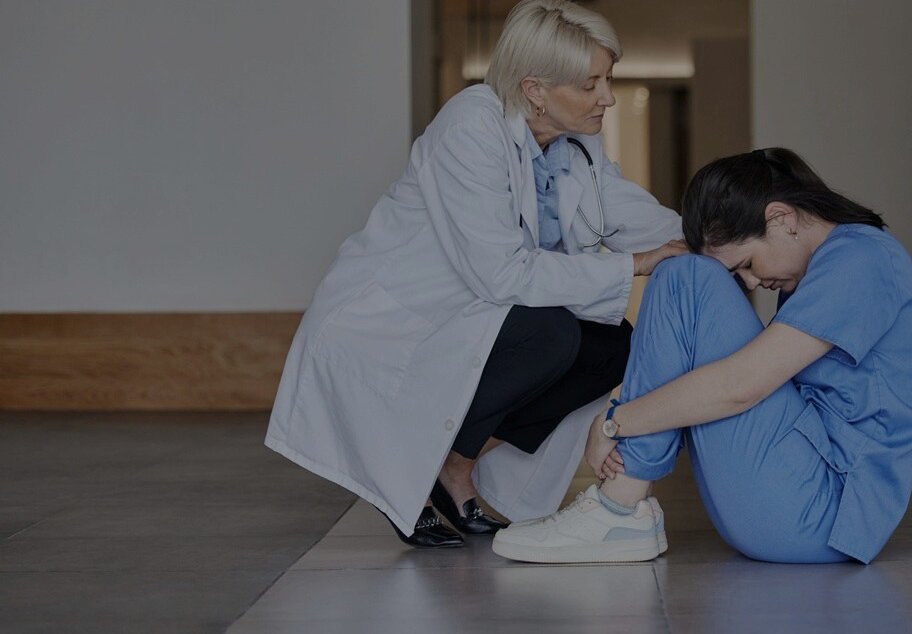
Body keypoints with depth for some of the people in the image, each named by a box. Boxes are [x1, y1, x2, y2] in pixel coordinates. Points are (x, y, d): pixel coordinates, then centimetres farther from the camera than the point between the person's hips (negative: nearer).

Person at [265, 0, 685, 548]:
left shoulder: (577, 143, 0)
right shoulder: (472, 132, -25)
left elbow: (650, 224, 2)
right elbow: (502, 274, -30)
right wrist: (630, 267, -25)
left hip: (463, 323, 8)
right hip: (381, 332, -8)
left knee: (613, 345, -6)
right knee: (549, 336, -28)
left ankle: (456, 467, 5)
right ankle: (406, 477, -8)